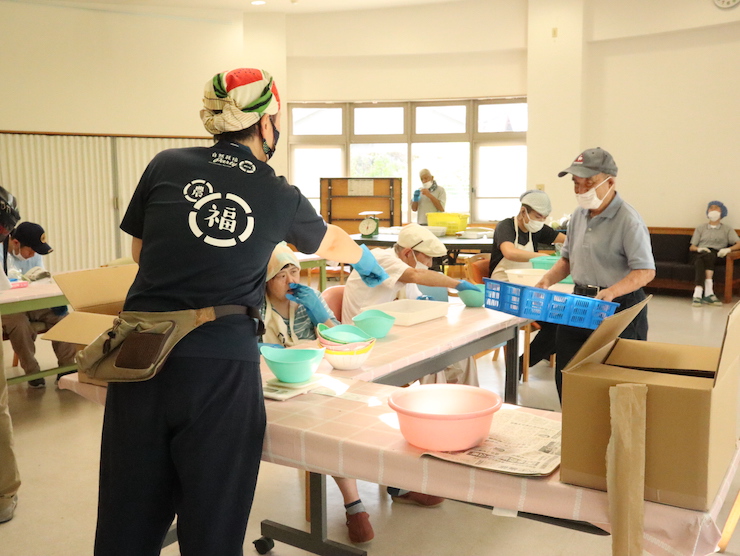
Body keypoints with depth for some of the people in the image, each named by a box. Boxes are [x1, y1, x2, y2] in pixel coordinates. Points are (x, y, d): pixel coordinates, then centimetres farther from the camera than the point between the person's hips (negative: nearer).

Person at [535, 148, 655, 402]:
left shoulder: (628, 220, -15)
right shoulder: (578, 216, 9)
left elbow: (646, 271, -20)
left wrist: (612, 292, -36)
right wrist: (548, 280, 0)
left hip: (620, 308, -7)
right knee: (565, 376, 11)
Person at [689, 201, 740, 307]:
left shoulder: (727, 229, 24)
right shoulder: (701, 228, 28)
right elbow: (691, 247, 18)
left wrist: (728, 249, -13)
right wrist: (699, 248, -6)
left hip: (717, 257, -1)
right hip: (701, 255, 1)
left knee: (709, 256, -39)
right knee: (700, 262, -38)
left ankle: (698, 294, -52)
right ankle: (709, 293, -53)